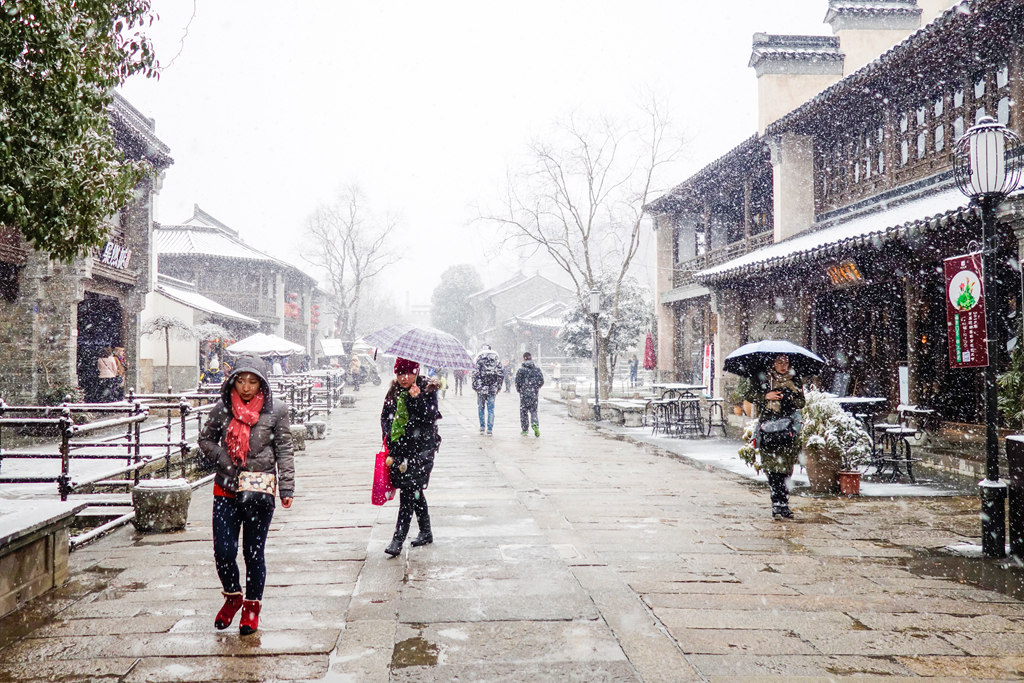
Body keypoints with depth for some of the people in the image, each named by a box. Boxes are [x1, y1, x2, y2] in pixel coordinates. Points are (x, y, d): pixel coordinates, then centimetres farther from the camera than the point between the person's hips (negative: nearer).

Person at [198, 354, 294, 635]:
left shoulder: (276, 410, -2)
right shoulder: (222, 409, 3)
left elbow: (284, 451, 2)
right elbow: (205, 439, 14)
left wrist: (286, 487, -3)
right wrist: (223, 461, -3)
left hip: (260, 489, -2)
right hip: (226, 489, 2)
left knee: (253, 552, 4)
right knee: (223, 551, 0)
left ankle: (252, 606, 24)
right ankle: (233, 597, 27)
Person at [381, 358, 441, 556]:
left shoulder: (427, 390, -4)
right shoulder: (393, 392, 9)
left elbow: (430, 417, -13)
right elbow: (385, 418, 12)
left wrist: (417, 399, -26)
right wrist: (390, 446, 2)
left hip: (421, 448, -5)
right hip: (399, 448, 5)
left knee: (409, 491, -11)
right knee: (415, 491, 13)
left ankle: (398, 539, -11)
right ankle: (426, 532, 27)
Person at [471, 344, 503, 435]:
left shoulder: (479, 360, -5)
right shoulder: (497, 360, 4)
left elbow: (476, 374, -7)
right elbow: (500, 374, 6)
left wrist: (475, 387, 1)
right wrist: (499, 387, 13)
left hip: (481, 388, -2)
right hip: (492, 389, 2)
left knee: (481, 407, 13)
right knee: (491, 409, 5)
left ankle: (482, 427, 14)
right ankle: (489, 429, 2)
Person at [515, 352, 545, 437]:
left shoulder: (520, 370, -7)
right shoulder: (537, 369, 3)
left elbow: (517, 382, -7)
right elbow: (541, 381, 4)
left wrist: (519, 390, 12)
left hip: (524, 394, -2)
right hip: (534, 394, 2)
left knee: (524, 412, 8)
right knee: (533, 411, 9)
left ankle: (525, 430, 10)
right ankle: (535, 424, -18)